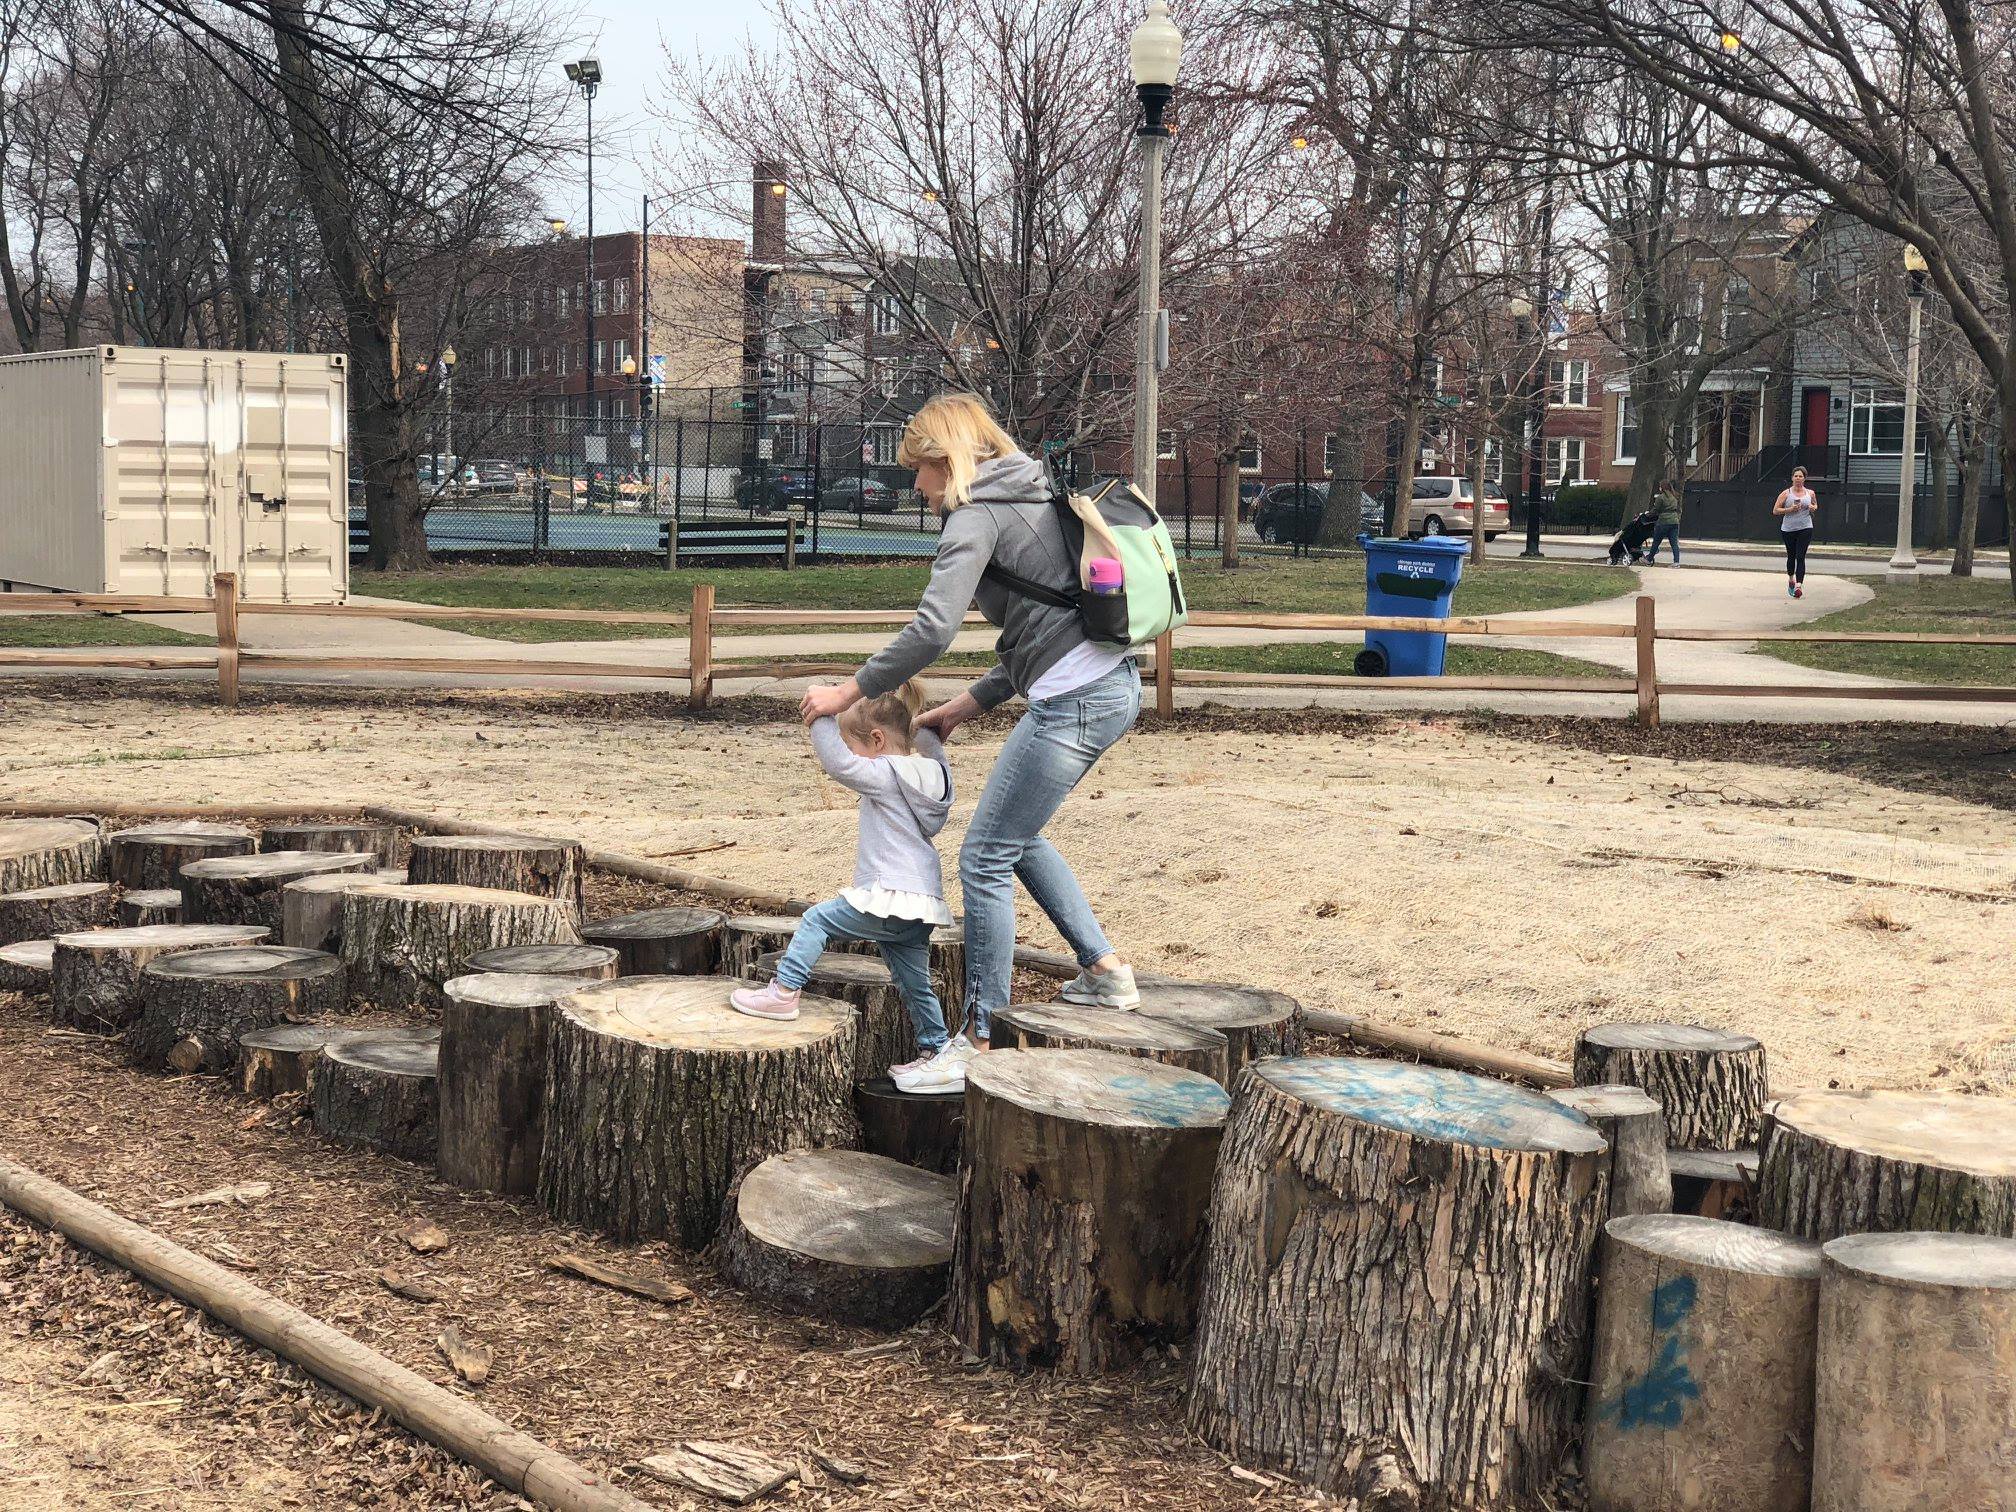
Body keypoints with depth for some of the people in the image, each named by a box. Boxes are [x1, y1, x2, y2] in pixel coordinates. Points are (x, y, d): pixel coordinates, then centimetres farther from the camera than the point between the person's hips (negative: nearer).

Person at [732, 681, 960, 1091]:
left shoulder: (884, 775, -11)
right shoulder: (928, 774, 14)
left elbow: (838, 762, -17)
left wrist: (821, 717, -9)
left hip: (890, 900, -9)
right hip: (922, 904, 9)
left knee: (816, 919, 5)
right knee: (915, 983, 14)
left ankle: (784, 992, 8)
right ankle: (939, 1055, 15)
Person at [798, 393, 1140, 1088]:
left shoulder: (976, 515, -8)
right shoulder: (1029, 500, 21)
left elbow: (931, 630, -19)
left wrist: (848, 692, -9)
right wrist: (967, 704, 21)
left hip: (1073, 703, -10)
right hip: (1112, 686, 10)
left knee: (985, 860, -2)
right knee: (1017, 835, 26)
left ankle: (982, 1038, 3)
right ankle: (1105, 970, 25)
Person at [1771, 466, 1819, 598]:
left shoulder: (1810, 493, 6)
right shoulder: (1786, 494, -1)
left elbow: (1815, 505, 24)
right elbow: (1775, 510, -2)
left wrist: (1813, 508, 0)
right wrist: (1789, 509, -15)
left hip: (1805, 529, 0)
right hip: (1788, 529, 0)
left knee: (1800, 557, -12)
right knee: (1791, 556, 13)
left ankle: (1799, 585, -19)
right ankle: (1791, 579, 41)